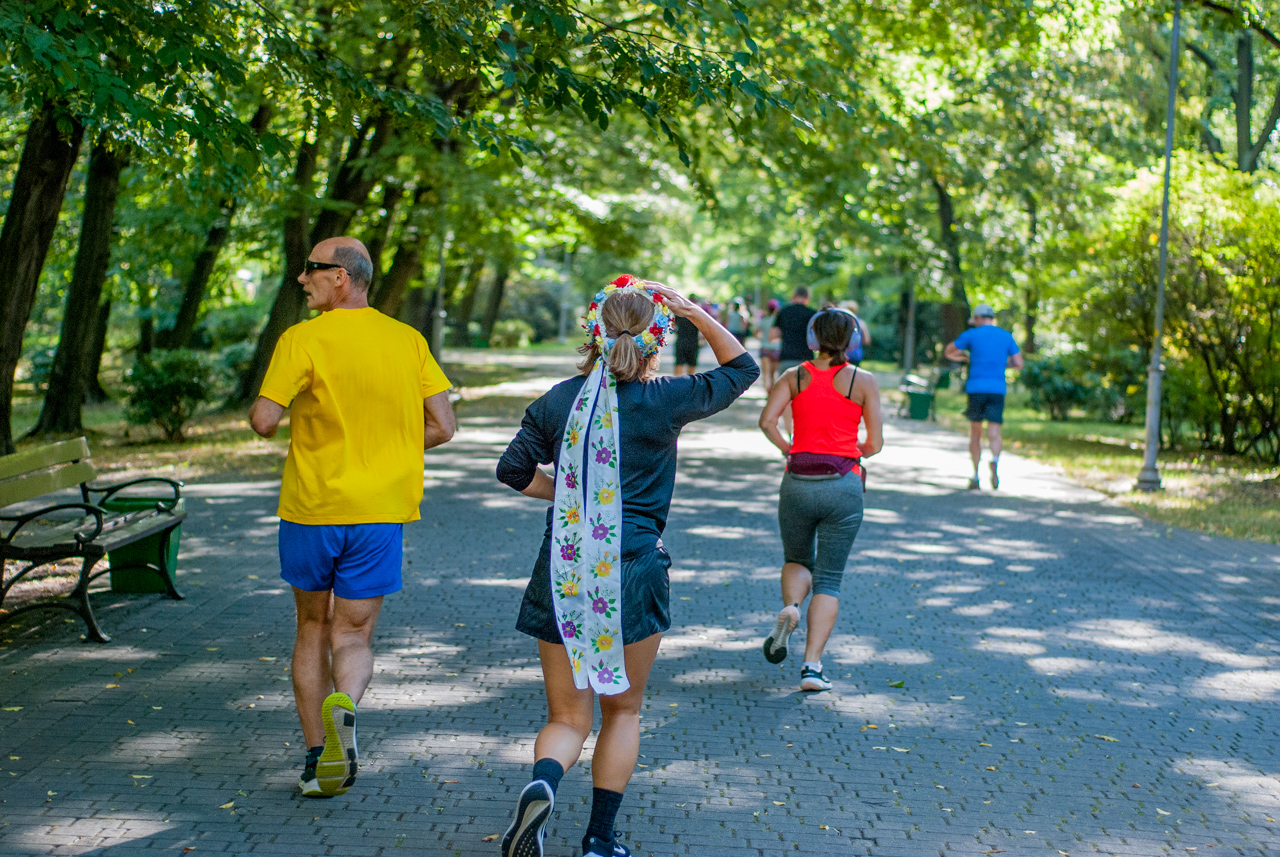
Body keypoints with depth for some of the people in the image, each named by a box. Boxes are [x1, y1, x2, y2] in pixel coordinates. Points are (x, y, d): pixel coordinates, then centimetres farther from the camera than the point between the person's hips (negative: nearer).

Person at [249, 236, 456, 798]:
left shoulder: (303, 340, -9)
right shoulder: (408, 341, 3)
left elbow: (264, 420, -16)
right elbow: (442, 426, 0)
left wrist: (262, 411, 8)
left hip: (310, 507, -1)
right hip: (380, 511, 2)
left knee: (313, 628, 17)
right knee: (353, 635, 10)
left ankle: (316, 758, 16)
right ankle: (344, 704, -24)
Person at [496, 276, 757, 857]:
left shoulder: (560, 400, 2)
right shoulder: (662, 401, -6)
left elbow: (513, 470, 7)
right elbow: (741, 367, 8)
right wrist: (692, 311, 7)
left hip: (564, 573, 2)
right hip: (633, 571, -2)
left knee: (567, 717, 10)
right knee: (622, 710, 16)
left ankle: (542, 783, -21)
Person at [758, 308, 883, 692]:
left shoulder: (795, 376, 6)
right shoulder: (864, 381, 2)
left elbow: (767, 421, -7)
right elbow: (874, 443, 1)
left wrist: (788, 449, 9)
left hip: (798, 483, 1)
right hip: (843, 484, -1)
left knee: (797, 560, 23)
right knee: (829, 578, 5)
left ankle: (790, 606, -10)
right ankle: (812, 665, -5)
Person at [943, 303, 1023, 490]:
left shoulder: (972, 335, 4)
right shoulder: (1007, 336, 11)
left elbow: (948, 352, 14)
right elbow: (1018, 364, 10)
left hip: (976, 388, -1)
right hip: (997, 389, 1)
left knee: (975, 434, 12)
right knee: (994, 433, -6)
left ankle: (975, 477, 9)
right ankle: (995, 461, -38)